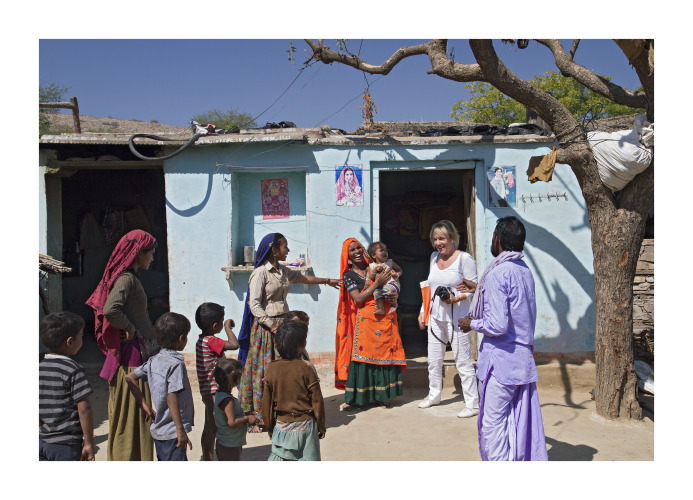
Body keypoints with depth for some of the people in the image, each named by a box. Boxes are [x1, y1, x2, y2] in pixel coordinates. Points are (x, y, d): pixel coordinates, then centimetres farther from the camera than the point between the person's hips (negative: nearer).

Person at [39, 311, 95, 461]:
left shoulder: (39, 367, 2)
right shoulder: (74, 371, -16)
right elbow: (84, 409, -17)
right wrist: (89, 443, -9)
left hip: (41, 441, 6)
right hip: (66, 445, -6)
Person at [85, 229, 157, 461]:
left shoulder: (130, 277, 13)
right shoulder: (126, 278, -16)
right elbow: (110, 310, -31)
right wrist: (129, 328, -16)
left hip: (138, 352, 10)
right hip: (132, 354, -10)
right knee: (130, 412, -1)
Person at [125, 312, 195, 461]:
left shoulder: (154, 360, 6)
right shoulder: (176, 364, -18)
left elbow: (130, 377, 13)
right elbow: (171, 399, -24)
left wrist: (144, 405, 13)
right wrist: (181, 430, -21)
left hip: (158, 430, 8)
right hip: (172, 432, -8)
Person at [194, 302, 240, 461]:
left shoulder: (201, 340, 9)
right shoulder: (211, 341, -22)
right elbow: (234, 344, -33)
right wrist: (228, 327, -21)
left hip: (208, 392, 10)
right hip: (213, 391, -10)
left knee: (208, 429, 18)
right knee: (212, 430, -2)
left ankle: (206, 461, 29)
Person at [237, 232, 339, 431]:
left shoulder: (283, 271, 12)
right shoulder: (260, 273, -10)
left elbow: (303, 278, 30)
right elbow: (254, 305, -14)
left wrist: (327, 280, 39)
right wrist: (272, 325, -20)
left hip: (283, 323, 7)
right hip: (266, 327, -7)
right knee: (265, 371, -2)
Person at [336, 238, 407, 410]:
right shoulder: (348, 275, 3)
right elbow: (358, 298, -8)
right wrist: (377, 283, -12)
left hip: (385, 317, 3)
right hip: (365, 319, -3)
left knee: (383, 354, 4)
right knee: (361, 356, -4)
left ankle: (380, 395, 16)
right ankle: (352, 398, 5)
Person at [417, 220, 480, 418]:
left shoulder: (464, 258, -9)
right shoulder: (434, 257, 11)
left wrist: (456, 298, -25)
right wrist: (423, 311, 18)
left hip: (456, 317, -7)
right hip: (435, 316, 7)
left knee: (463, 361, -1)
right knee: (434, 360, 17)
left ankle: (472, 404, 10)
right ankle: (434, 395, 35)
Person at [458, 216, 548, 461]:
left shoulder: (497, 274, -18)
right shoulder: (525, 271, 9)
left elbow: (497, 325, -24)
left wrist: (472, 324, -5)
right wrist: (479, 289, 37)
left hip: (502, 359, -8)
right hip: (524, 357, 9)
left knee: (493, 423, 1)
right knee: (522, 421, 15)